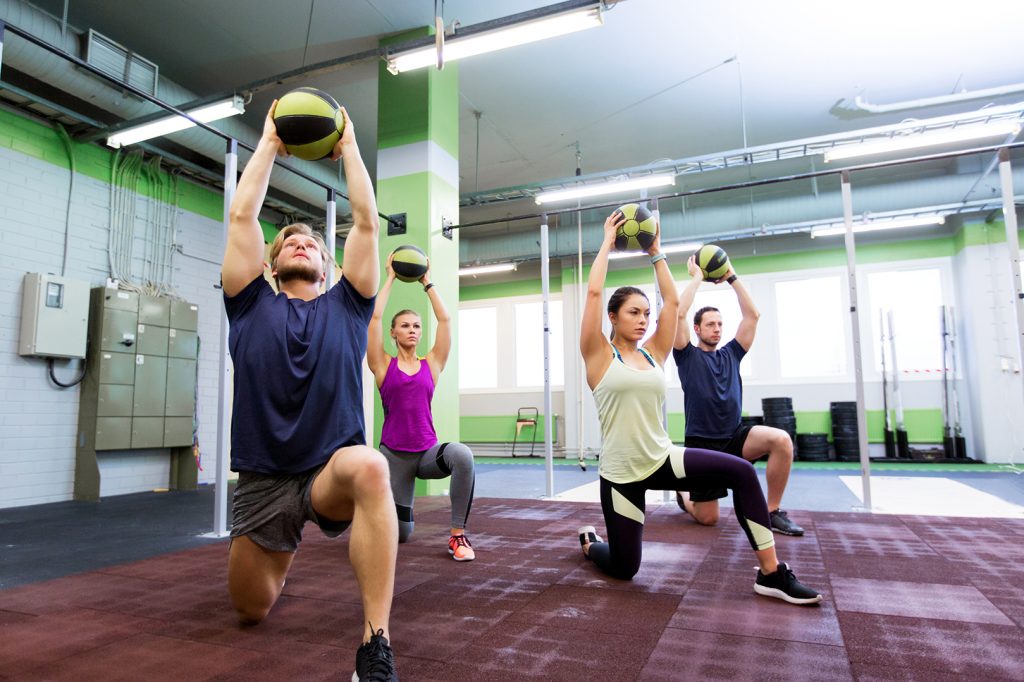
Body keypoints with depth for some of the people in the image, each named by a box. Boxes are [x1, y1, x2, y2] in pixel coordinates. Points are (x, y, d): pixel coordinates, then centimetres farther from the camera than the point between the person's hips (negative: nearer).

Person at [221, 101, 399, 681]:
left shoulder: (346, 306, 8)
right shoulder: (252, 305, 9)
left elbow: (367, 222, 3)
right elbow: (241, 216, 4)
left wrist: (349, 145, 10)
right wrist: (270, 142, 11)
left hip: (333, 471, -2)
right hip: (262, 480, 3)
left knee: (369, 467, -38)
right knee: (253, 609, 13)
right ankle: (288, 548, 49)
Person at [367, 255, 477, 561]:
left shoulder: (431, 364, 4)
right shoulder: (383, 365, 0)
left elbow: (445, 319, -2)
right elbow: (374, 317, -8)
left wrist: (427, 282, 5)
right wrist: (391, 278, -1)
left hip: (428, 451, 1)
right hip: (393, 454, 0)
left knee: (462, 455, -34)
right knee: (399, 533, 5)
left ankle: (458, 535, -19)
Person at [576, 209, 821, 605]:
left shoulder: (653, 353, 5)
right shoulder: (600, 357, -8)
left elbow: (672, 301, 2)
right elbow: (594, 292, -16)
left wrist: (656, 252, 9)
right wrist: (607, 242, -7)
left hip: (662, 459, 5)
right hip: (621, 475, -4)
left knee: (741, 472, -18)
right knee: (624, 569, 5)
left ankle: (770, 574, -8)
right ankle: (590, 543, 41)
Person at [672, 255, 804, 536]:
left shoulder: (731, 354, 11)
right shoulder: (687, 355, -1)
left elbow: (752, 315, 4)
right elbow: (679, 313, -15)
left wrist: (732, 277, 3)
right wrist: (697, 278, -6)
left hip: (734, 436, 4)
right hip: (701, 443, -4)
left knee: (782, 440, -27)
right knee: (708, 518, -1)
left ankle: (772, 512, -10)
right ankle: (683, 493, 36)